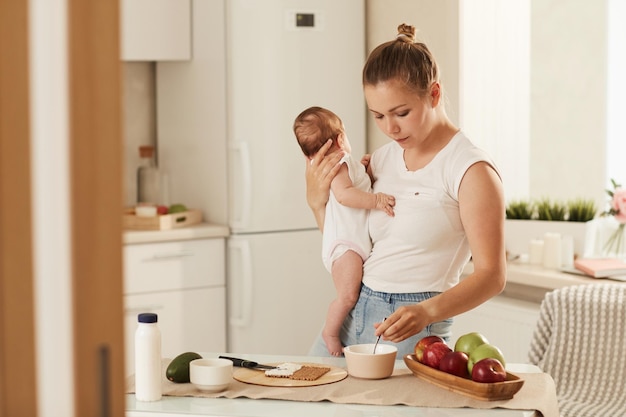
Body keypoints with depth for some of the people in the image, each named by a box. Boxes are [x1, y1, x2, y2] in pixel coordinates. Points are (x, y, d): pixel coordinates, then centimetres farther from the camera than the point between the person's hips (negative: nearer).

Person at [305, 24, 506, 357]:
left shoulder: (470, 170, -11)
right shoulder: (382, 160, 10)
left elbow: (491, 274, -16)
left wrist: (427, 312, -31)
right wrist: (317, 202, 3)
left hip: (411, 330, -6)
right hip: (352, 314, 6)